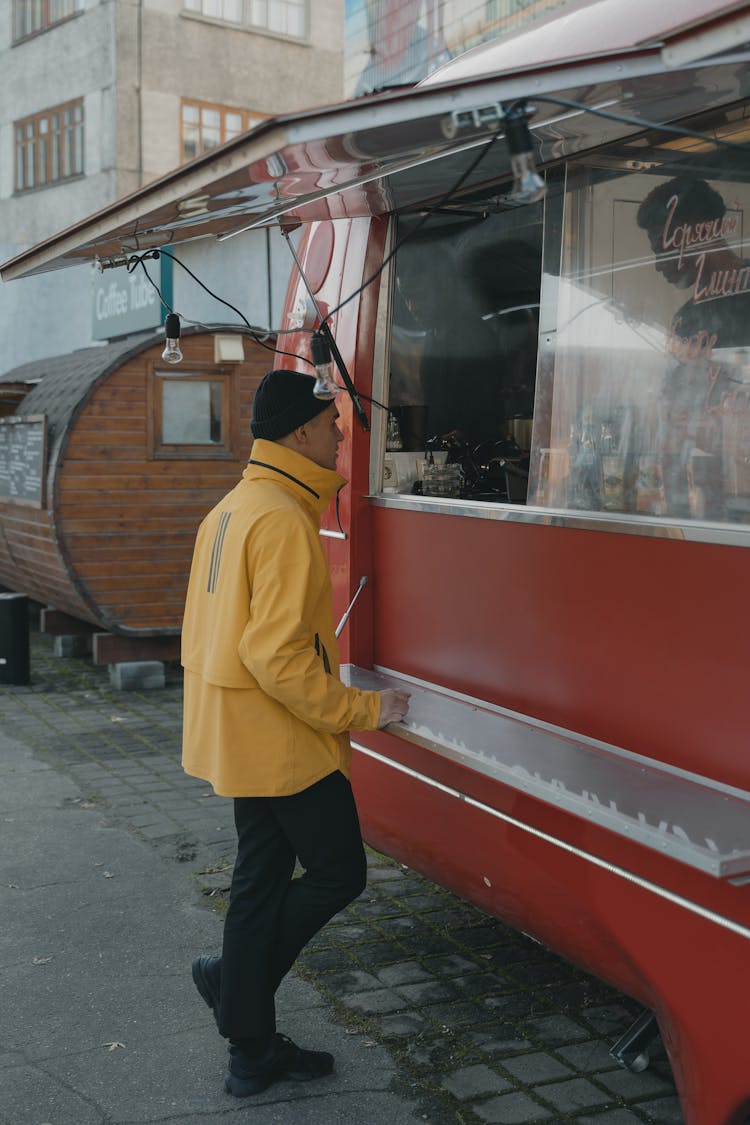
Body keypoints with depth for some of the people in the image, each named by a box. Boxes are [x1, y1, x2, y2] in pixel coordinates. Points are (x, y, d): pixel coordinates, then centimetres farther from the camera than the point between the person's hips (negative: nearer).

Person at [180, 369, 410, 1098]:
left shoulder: (229, 510, 12)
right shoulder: (283, 520, -20)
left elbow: (207, 635, 17)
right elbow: (278, 655, -26)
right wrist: (363, 710, -17)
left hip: (239, 737, 10)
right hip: (283, 742, -10)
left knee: (261, 880, 16)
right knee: (339, 873, 5)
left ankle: (253, 1051, 27)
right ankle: (233, 980, 15)